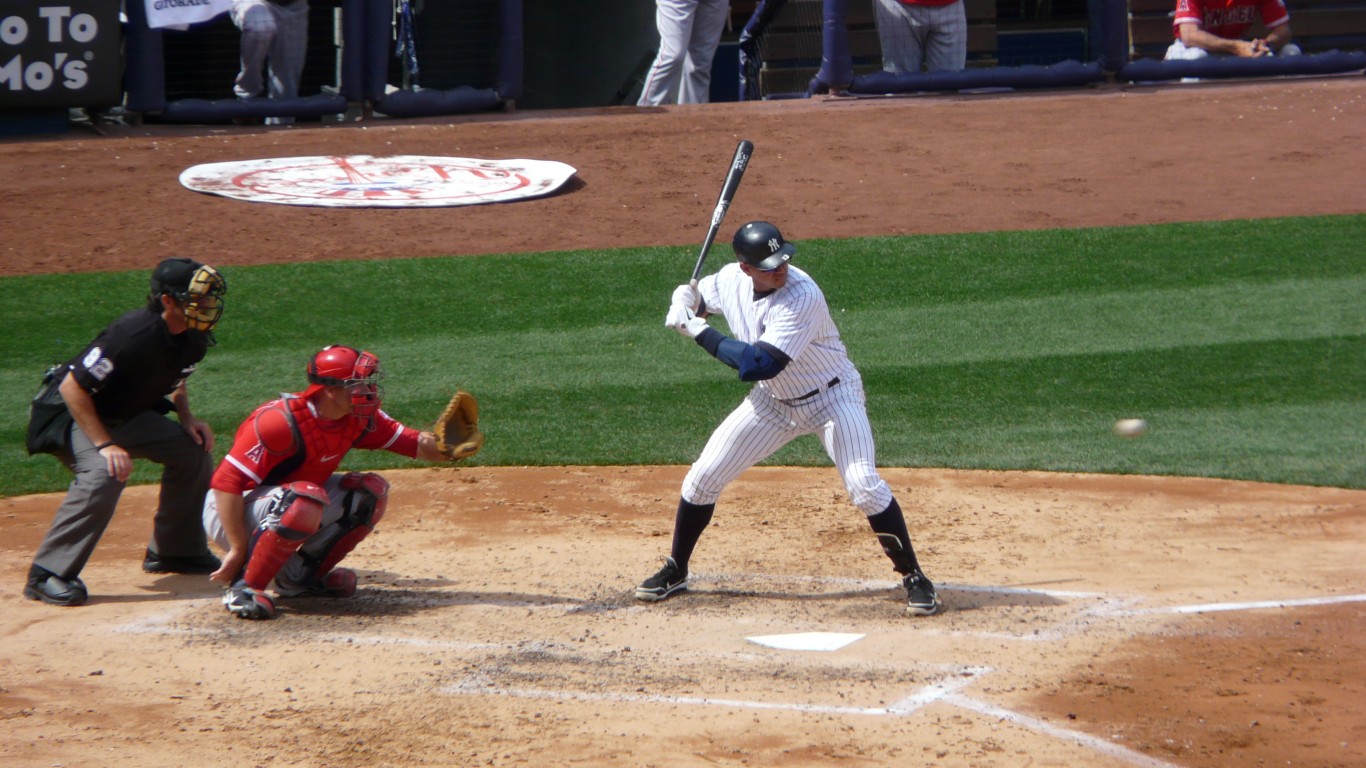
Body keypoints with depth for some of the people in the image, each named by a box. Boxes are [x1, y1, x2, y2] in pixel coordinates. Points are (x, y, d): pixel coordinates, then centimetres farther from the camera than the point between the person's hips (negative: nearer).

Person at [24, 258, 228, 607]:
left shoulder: (194, 338, -7)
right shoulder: (132, 335, -34)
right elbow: (73, 387, -30)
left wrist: (186, 418, -2)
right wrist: (105, 445, -32)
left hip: (128, 417, 9)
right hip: (81, 417, -9)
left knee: (195, 451, 6)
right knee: (104, 475, -32)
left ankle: (173, 551, 22)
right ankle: (46, 575, -27)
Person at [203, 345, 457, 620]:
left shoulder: (358, 419, -4)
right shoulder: (283, 421, -28)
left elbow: (417, 445, -2)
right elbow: (226, 482, -30)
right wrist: (238, 550, -31)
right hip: (235, 514, -9)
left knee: (371, 492, -2)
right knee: (305, 500, -37)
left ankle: (301, 576, 6)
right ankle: (243, 587, -24)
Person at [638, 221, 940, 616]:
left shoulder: (802, 296, -33)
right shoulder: (731, 280, -13)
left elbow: (759, 365, -38)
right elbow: (693, 295, 10)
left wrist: (700, 332, -32)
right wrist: (683, 305, -16)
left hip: (832, 396, -6)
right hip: (774, 401, 6)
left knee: (864, 485, -23)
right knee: (703, 477, 2)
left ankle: (913, 577, -8)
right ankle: (675, 572, 21)